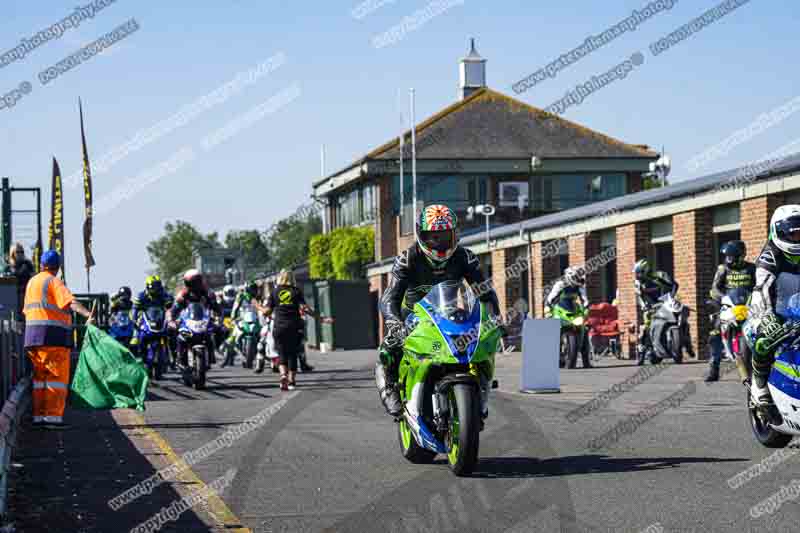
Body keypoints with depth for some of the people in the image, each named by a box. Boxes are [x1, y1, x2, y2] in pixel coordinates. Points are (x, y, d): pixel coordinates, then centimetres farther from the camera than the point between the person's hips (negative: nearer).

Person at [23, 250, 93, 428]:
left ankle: (38, 415, 11)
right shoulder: (54, 282, -7)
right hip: (53, 335, -8)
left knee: (40, 376, 12)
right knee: (57, 376, -6)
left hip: (32, 334, 8)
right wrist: (87, 314, -37)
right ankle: (53, 416, -12)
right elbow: (71, 301, -24)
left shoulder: (32, 282, 17)